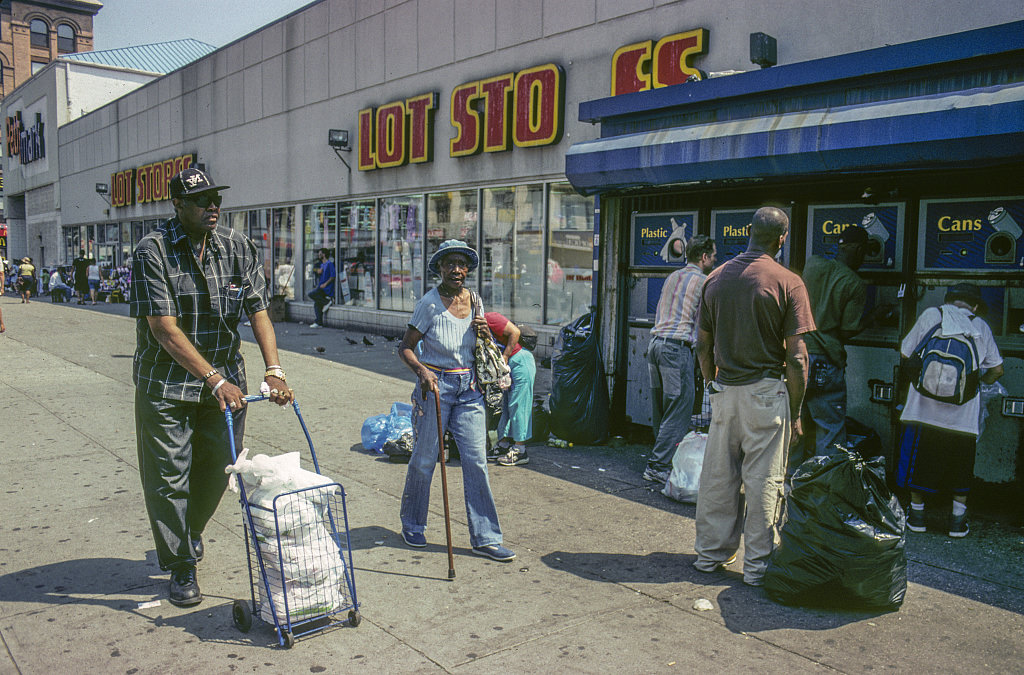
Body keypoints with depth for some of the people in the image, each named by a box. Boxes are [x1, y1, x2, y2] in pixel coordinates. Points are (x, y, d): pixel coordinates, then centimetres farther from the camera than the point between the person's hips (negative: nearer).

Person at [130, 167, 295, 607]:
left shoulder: (237, 248, -2)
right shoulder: (152, 252, -14)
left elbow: (259, 311, -5)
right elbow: (166, 331, -20)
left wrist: (273, 370, -19)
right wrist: (215, 381, -26)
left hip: (225, 379, 4)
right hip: (166, 383, -4)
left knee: (218, 467, 14)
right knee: (169, 476, 2)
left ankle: (190, 531, 44)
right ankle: (181, 566, 21)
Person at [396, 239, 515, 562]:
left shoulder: (474, 300, 7)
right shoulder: (430, 303, -9)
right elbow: (405, 348, -8)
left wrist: (482, 332, -3)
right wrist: (421, 370, -26)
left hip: (469, 387, 5)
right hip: (435, 385, -4)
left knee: (476, 460, 1)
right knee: (424, 459, 5)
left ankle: (484, 538, 7)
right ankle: (412, 525, 28)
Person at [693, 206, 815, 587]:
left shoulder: (716, 278, 4)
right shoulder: (787, 283, -10)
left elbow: (703, 346, 9)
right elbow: (796, 356, -11)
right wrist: (795, 410, -3)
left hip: (724, 389, 5)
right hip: (766, 390, -4)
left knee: (717, 475, 12)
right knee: (762, 480, 4)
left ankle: (711, 552, 24)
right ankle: (757, 565, 12)